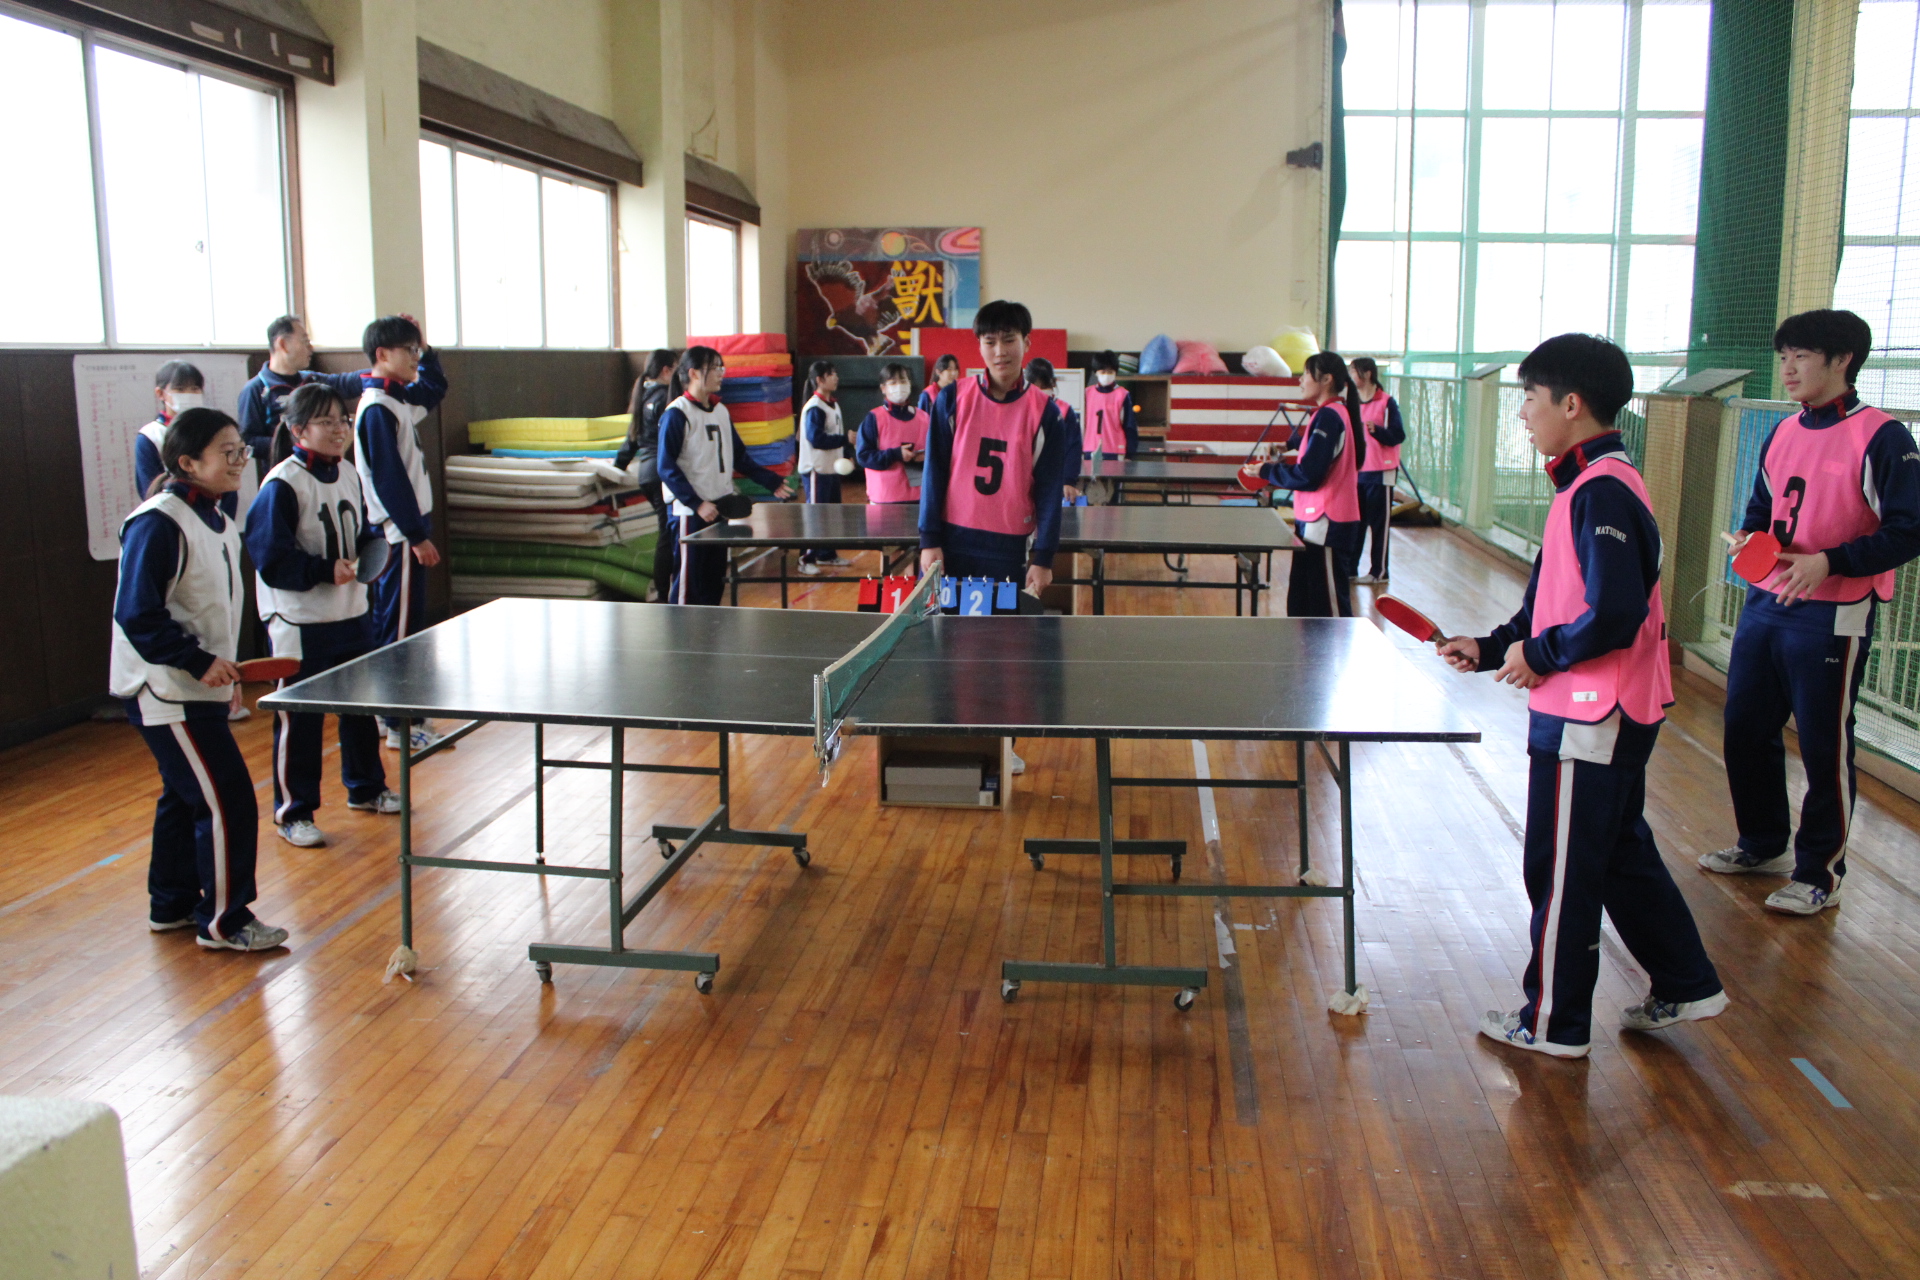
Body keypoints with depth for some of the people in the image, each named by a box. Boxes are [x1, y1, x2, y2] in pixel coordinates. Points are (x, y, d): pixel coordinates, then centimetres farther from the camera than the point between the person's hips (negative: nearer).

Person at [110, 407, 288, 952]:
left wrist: (219, 664, 15)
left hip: (199, 689, 10)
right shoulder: (158, 524, -20)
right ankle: (223, 921, 6)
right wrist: (200, 661, -23)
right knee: (228, 801, -7)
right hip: (165, 695, -10)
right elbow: (137, 616, -23)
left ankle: (172, 905, 36)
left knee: (185, 795, 20)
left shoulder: (216, 521, 9)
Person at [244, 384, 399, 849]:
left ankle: (365, 787, 37)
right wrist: (327, 571, -23)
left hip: (353, 614, 8)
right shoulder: (282, 485, -17)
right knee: (299, 720, 1)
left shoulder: (348, 473, 6)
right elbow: (271, 560, -19)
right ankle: (293, 812, 14)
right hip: (301, 623, -8)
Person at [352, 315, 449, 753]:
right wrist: (417, 535, -20)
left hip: (406, 530, 10)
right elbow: (389, 479, -21)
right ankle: (400, 725, 0)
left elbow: (435, 388, 33)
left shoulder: (398, 399, 12)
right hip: (398, 534, -10)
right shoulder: (377, 409, -16)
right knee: (401, 627, -5)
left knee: (391, 624, 15)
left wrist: (426, 350, 17)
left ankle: (390, 713, 24)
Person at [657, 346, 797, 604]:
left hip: (720, 511, 7)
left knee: (714, 582, 11)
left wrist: (772, 482, 10)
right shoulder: (676, 415, -10)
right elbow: (667, 468, -14)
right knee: (688, 585, -3)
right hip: (690, 514, -7)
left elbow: (739, 457, 18)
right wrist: (697, 504, -21)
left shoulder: (721, 411, 12)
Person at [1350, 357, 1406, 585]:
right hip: (1355, 472, 6)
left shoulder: (1387, 403, -8)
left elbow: (1398, 436, -12)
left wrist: (1375, 430, -27)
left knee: (1379, 523, 0)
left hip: (1380, 473, -6)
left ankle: (1378, 571, 7)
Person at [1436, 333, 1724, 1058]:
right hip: (1609, 715, 10)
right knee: (1622, 855, 22)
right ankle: (1685, 988, 35)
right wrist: (1494, 648, 8)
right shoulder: (1591, 485, 11)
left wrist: (1539, 656, -15)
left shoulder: (1600, 492, -20)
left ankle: (1553, 1024, 17)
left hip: (1590, 719, -10)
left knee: (1560, 872, 3)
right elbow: (1557, 604, 17)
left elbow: (1615, 616, -27)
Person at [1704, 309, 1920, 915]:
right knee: (1745, 730, 13)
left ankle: (1820, 872, 15)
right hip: (1765, 605, 7)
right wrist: (1748, 538, 1)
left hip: (1832, 617, -7)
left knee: (1825, 746, 1)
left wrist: (1828, 562, -23)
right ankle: (1763, 845, 32)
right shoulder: (1782, 434, 12)